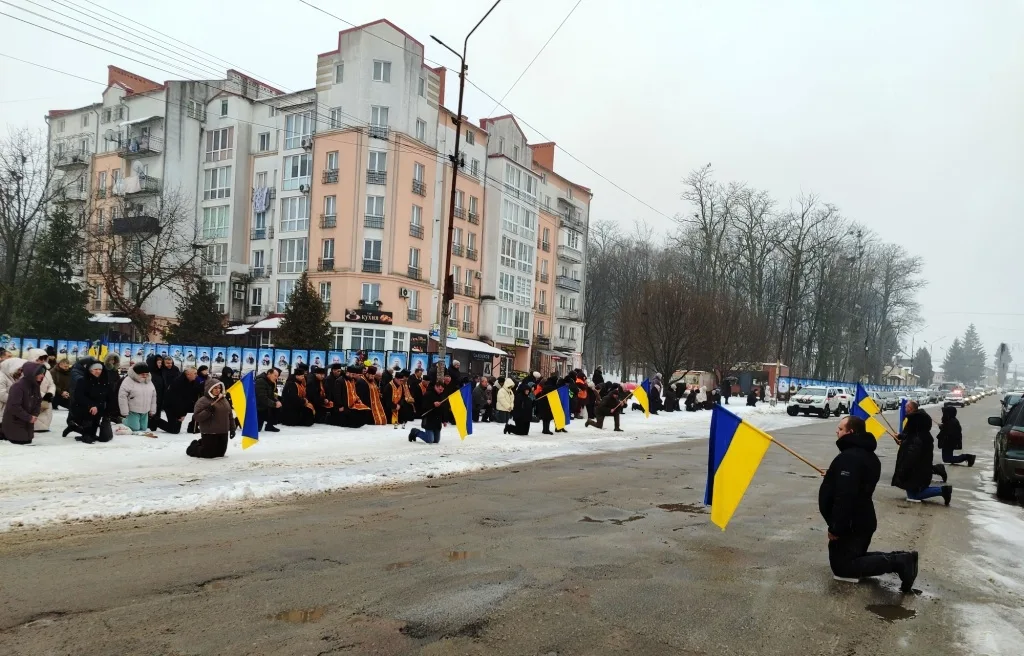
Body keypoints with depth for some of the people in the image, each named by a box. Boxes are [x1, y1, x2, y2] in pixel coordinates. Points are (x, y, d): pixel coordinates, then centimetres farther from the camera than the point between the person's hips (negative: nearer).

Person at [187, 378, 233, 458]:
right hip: (209, 433, -6)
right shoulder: (203, 401, -9)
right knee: (208, 453, -5)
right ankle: (193, 448, 25)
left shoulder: (224, 399, 11)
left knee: (220, 453, 12)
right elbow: (196, 417, -15)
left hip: (223, 433, 6)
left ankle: (201, 445, 36)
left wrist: (232, 428, 13)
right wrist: (207, 411, -29)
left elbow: (230, 416, 17)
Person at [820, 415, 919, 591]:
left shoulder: (849, 457, -24)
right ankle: (900, 559, 6)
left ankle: (897, 562, -11)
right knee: (853, 558, 22)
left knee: (841, 567, -2)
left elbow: (845, 496, -30)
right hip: (862, 521, 10)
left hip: (850, 525, -10)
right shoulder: (867, 454, 11)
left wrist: (835, 528, -25)